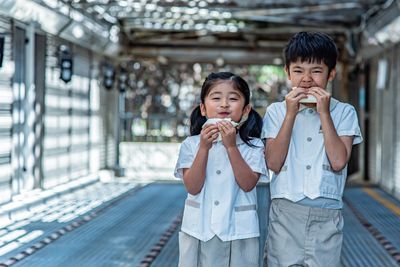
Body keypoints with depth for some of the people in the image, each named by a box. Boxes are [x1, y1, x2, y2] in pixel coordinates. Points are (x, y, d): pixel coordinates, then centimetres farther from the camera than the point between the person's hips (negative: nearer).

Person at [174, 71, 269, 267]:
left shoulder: (253, 146, -2)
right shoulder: (191, 144, 0)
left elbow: (247, 184, -14)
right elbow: (193, 187, -9)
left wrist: (231, 146, -19)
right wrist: (204, 148, -17)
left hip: (239, 231, 0)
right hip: (199, 230, 1)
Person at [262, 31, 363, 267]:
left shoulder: (344, 112, 3)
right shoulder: (277, 111, 5)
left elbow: (338, 161, -10)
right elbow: (274, 163, -6)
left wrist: (324, 113, -10)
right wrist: (291, 114, -10)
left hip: (327, 216, 0)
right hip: (285, 214, 1)